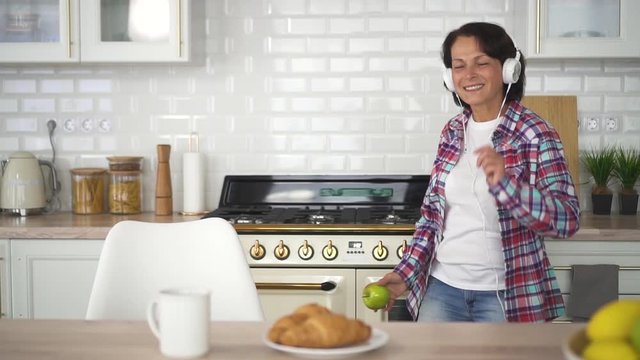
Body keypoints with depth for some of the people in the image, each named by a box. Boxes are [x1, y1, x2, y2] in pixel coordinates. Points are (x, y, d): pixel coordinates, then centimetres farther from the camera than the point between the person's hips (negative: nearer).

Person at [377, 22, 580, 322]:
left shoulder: (534, 133, -11)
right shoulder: (452, 132, 5)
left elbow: (567, 219, -17)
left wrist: (506, 183, -31)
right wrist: (407, 272, 2)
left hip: (506, 294, -4)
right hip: (443, 286, 5)